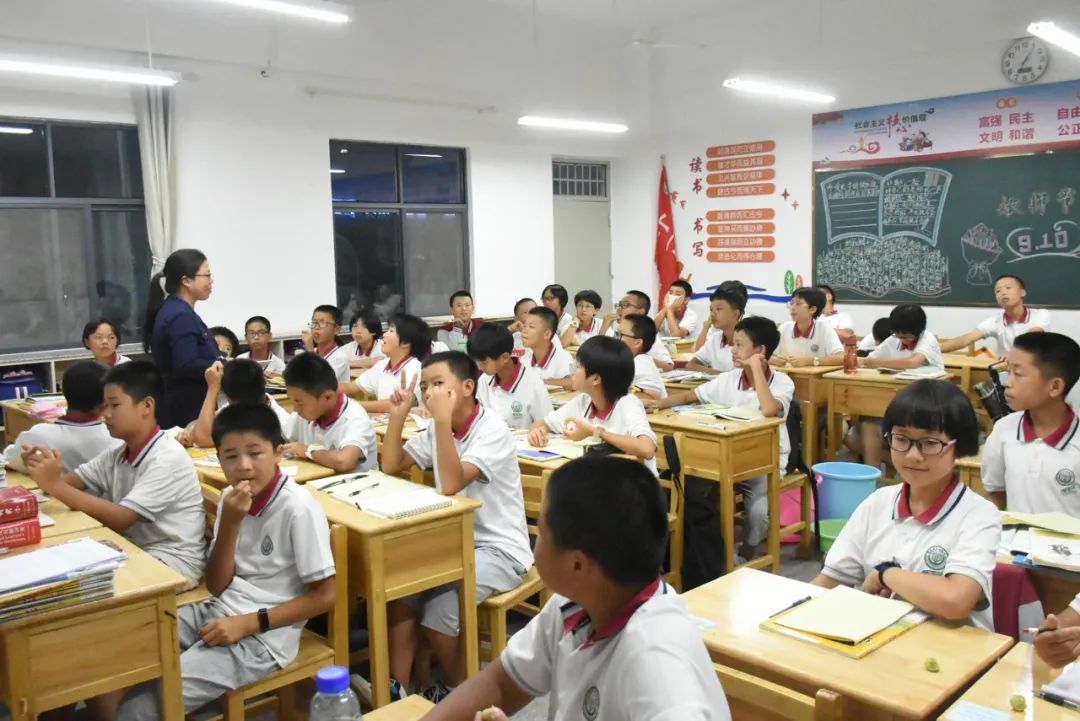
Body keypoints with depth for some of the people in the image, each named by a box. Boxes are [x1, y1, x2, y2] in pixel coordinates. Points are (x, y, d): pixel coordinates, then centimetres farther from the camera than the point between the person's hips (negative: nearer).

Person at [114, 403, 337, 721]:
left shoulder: (298, 509, -17)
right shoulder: (231, 498, 3)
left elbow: (324, 596, -14)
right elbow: (217, 587, 2)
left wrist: (248, 624, -18)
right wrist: (229, 524, -13)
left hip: (263, 634, -7)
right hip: (219, 612, 7)